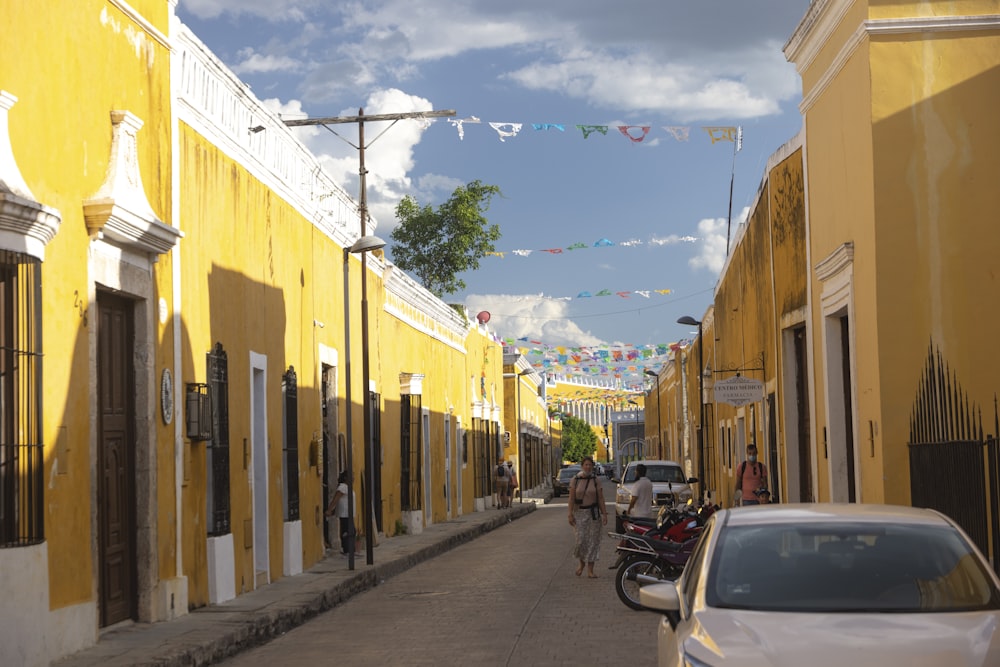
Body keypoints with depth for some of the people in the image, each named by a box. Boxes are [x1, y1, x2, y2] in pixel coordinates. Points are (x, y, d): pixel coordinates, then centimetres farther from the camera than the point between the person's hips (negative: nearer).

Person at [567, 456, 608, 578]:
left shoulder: (596, 481, 4)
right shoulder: (575, 480, 1)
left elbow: (600, 498, 5)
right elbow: (571, 498, 0)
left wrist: (604, 514, -2)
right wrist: (570, 514, -7)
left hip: (594, 513, 1)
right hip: (580, 513, -1)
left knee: (593, 541, -1)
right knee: (581, 540, -8)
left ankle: (590, 570, 4)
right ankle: (581, 563, 21)